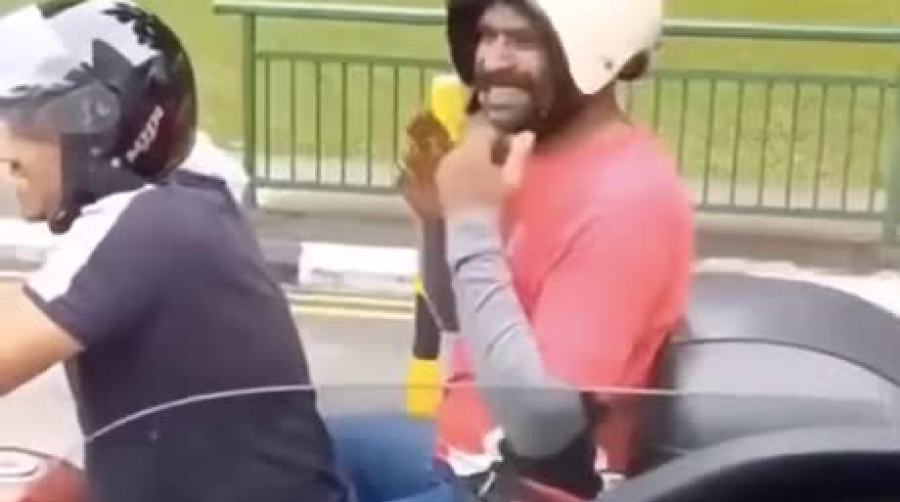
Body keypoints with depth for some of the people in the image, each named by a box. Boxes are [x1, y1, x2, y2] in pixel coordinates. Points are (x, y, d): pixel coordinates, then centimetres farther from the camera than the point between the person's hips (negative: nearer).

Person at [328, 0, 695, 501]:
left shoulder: (631, 197, -24)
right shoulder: (528, 148, 2)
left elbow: (541, 423, -31)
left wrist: (474, 224, -28)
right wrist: (439, 215, -5)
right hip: (463, 455, 9)